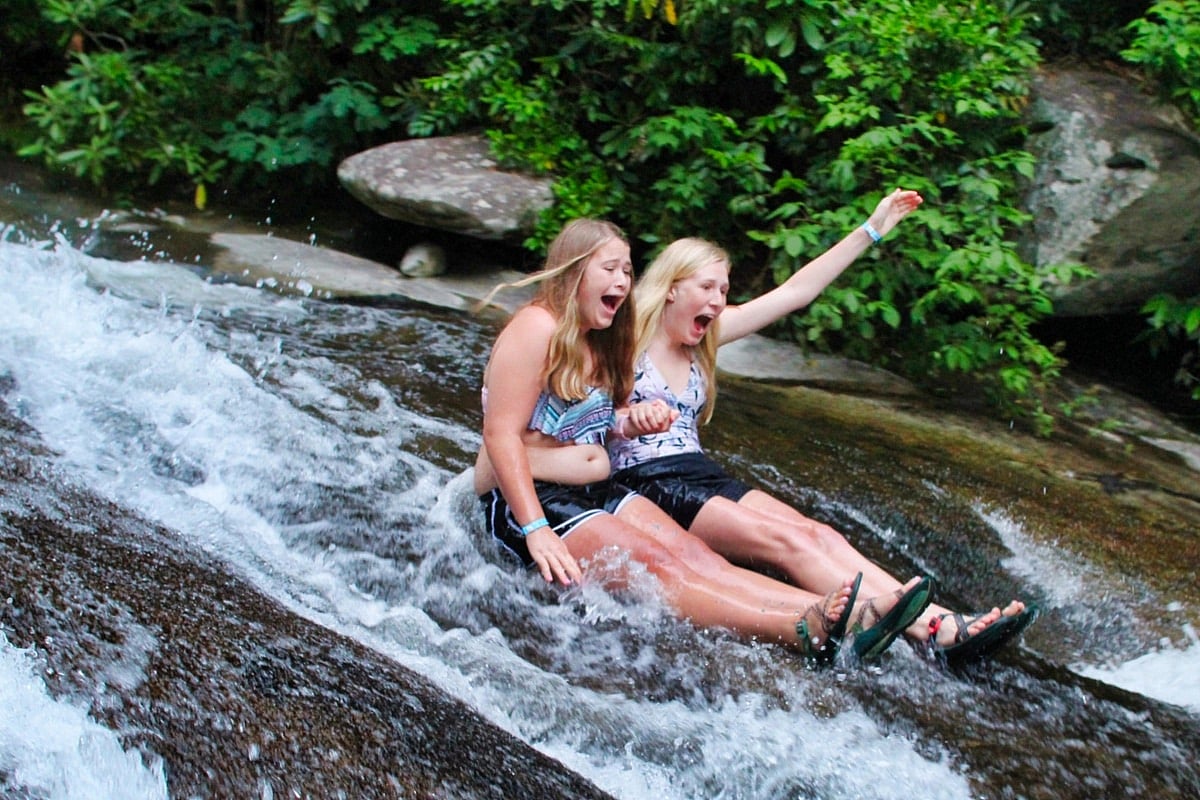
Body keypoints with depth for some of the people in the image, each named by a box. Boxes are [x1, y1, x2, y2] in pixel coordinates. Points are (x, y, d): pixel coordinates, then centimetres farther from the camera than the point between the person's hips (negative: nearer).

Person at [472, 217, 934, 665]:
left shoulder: (597, 342, 18)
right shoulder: (537, 328, -11)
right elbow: (501, 435, -18)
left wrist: (628, 425, -1)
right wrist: (536, 530, -27)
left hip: (596, 494, 8)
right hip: (526, 501, -8)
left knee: (699, 558, -16)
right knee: (659, 567, -28)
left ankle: (848, 617, -36)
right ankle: (807, 630, -48)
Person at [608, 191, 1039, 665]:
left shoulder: (705, 336, 16)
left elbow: (795, 292, 14)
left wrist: (869, 232, 13)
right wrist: (630, 414, -33)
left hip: (702, 478, 7)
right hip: (644, 486, -7)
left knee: (820, 536, -18)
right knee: (790, 542, -26)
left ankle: (943, 622, -34)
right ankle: (930, 633, -38)